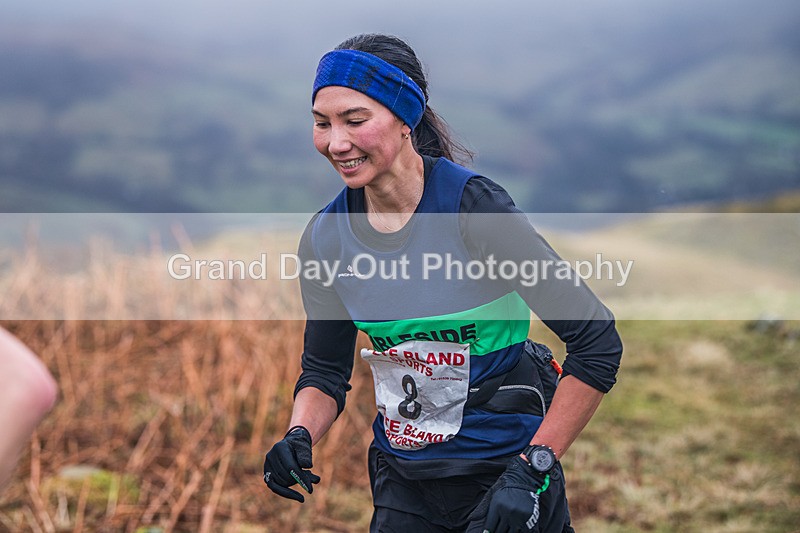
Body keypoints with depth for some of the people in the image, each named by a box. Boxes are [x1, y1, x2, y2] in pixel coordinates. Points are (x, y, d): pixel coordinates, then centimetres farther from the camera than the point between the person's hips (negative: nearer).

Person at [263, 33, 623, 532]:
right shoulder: (326, 237, -4)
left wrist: (532, 470, -21)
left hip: (504, 475, -4)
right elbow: (325, 370, 8)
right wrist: (298, 438, -12)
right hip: (405, 482, 4)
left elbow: (597, 342, -19)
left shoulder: (473, 204, -20)